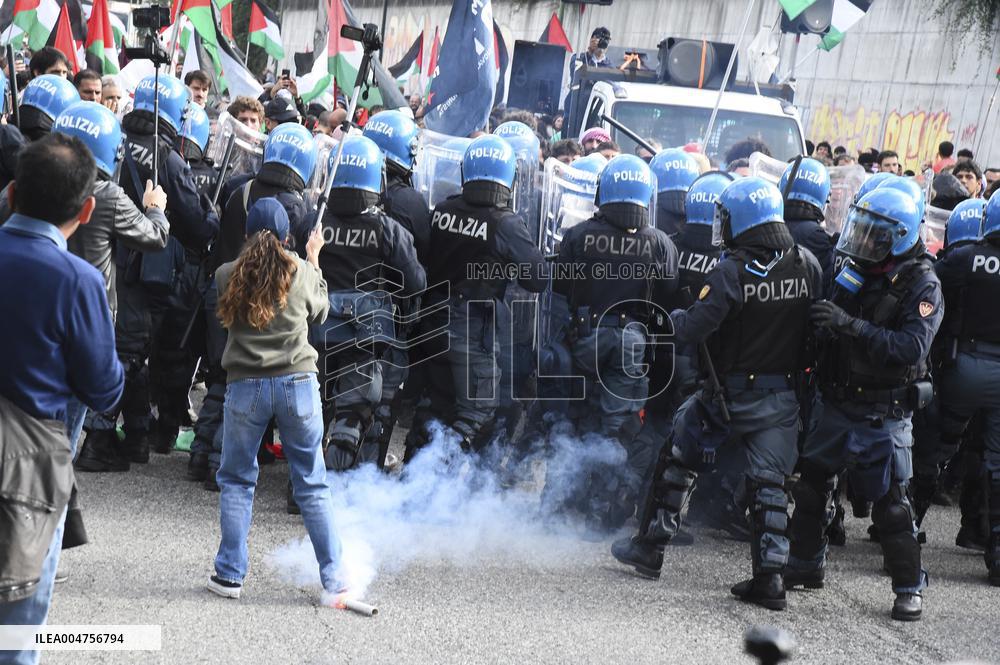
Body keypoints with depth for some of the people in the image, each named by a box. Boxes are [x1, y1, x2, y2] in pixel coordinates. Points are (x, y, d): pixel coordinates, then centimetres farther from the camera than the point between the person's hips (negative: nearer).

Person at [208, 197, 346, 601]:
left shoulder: (227, 276, -2)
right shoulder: (302, 272, -2)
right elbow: (320, 313, 15)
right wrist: (314, 261, 26)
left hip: (246, 386, 0)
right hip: (298, 384, 0)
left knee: (236, 481, 14)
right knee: (312, 484, 9)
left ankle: (230, 575, 13)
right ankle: (333, 576, 11)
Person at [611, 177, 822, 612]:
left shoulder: (731, 272, -18)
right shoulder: (807, 265, -3)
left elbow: (691, 330, -20)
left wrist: (667, 318, -1)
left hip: (730, 392, -3)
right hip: (783, 396, 4)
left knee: (678, 461, 15)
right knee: (769, 483, 9)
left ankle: (650, 546, 22)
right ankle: (770, 576, 4)